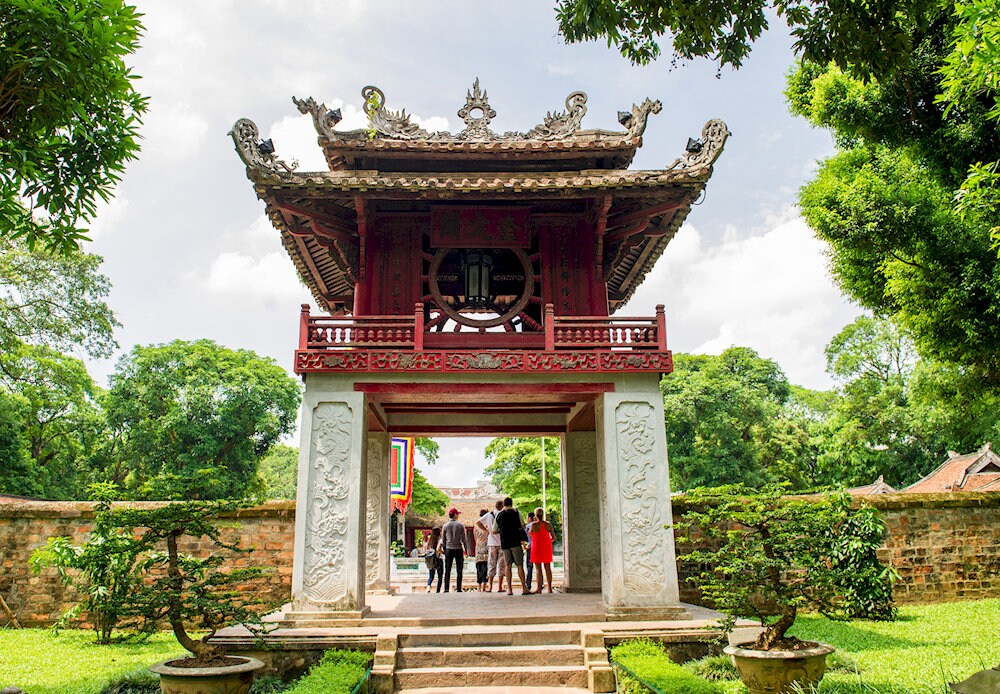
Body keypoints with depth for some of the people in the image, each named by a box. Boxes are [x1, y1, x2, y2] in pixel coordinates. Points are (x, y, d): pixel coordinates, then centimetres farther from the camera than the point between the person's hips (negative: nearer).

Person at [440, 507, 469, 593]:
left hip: (448, 549, 2)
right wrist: (466, 550, 4)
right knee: (459, 570, 2)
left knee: (447, 570, 4)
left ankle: (446, 589, -2)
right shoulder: (460, 525, -2)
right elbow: (463, 539, -1)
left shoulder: (445, 526, 4)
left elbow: (443, 540, 8)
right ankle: (458, 589, -2)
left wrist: (444, 550, 16)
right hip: (458, 549, -2)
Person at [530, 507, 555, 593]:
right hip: (547, 548, 4)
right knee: (548, 568, 10)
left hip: (537, 547, -4)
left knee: (538, 568, 0)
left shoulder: (534, 525, -12)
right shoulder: (548, 524, -1)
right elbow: (554, 537, 2)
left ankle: (539, 588, -1)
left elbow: (529, 534, 6)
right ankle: (550, 588, 12)